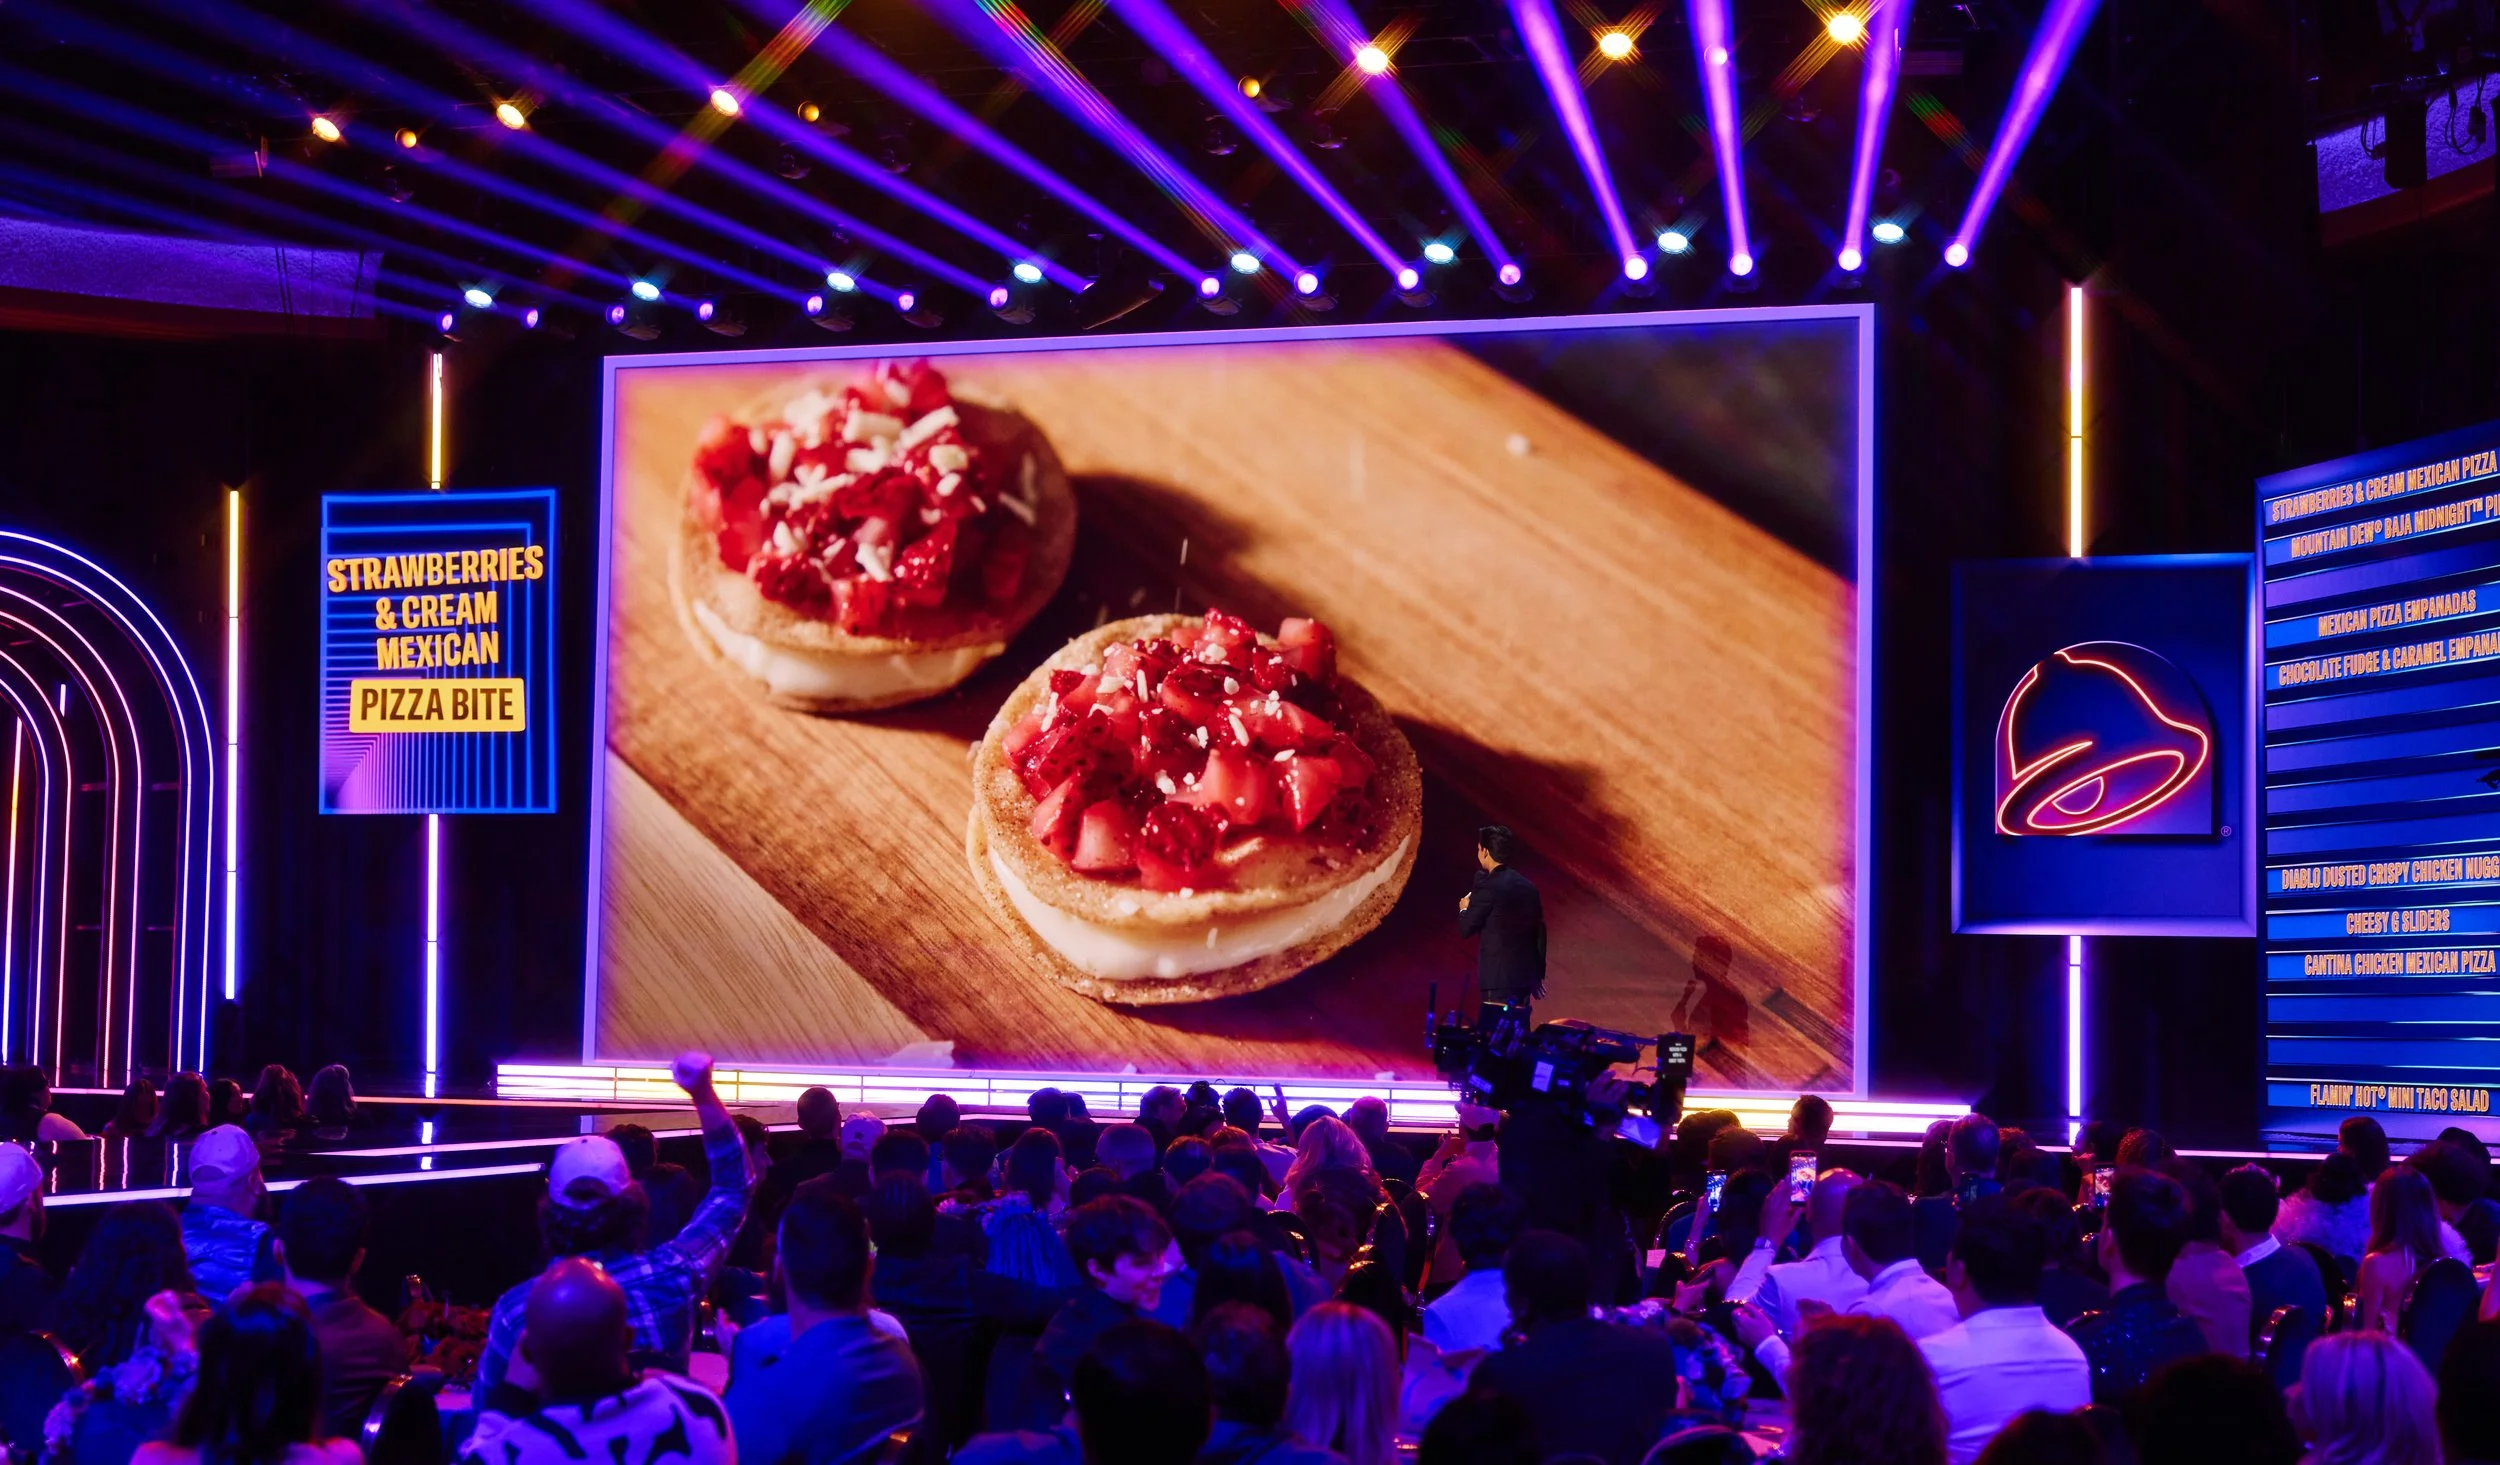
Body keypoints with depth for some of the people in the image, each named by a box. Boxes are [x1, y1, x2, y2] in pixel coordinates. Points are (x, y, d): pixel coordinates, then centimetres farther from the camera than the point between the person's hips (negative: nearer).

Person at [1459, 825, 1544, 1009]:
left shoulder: (1488, 885, -12)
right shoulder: (1528, 886, 10)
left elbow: (1466, 928, -7)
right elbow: (1539, 932, 15)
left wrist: (1464, 909, 15)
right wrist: (1538, 975, 22)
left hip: (1498, 977, -7)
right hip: (1525, 975, 7)